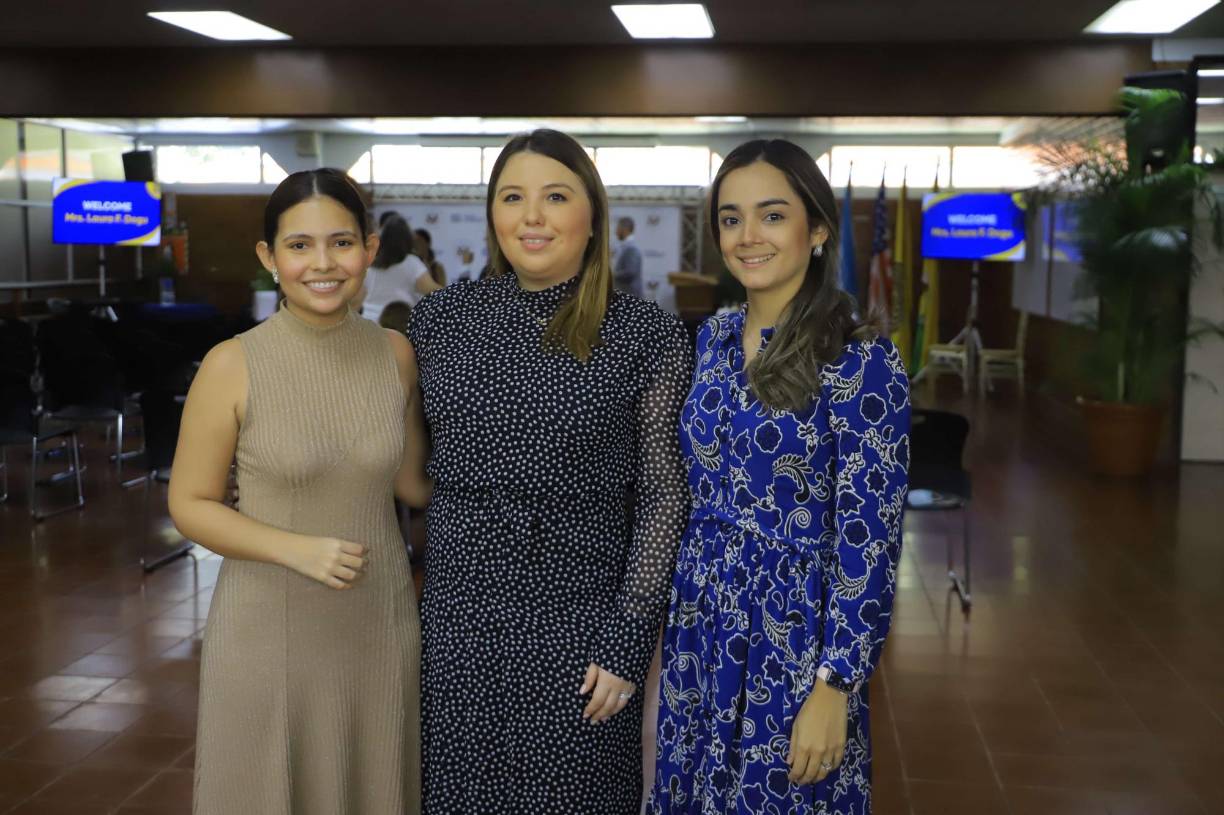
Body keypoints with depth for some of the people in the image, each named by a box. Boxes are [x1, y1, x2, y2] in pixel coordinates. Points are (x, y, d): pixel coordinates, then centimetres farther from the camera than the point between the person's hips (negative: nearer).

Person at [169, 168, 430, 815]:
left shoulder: (395, 353, -3)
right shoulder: (232, 366, -12)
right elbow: (190, 505, -7)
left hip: (380, 621, 3)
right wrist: (296, 549, -19)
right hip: (270, 629, -2)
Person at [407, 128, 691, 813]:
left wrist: (628, 640, -10)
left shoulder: (646, 335, -6)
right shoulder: (442, 318, 3)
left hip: (579, 619, -2)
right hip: (460, 615, 3)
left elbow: (663, 495, -6)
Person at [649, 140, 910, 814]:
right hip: (700, 626, 6)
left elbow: (869, 544, -16)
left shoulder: (862, 362, -16)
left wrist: (834, 689, -17)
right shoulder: (714, 337, 4)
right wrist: (685, 610, 14)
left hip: (793, 636, -6)